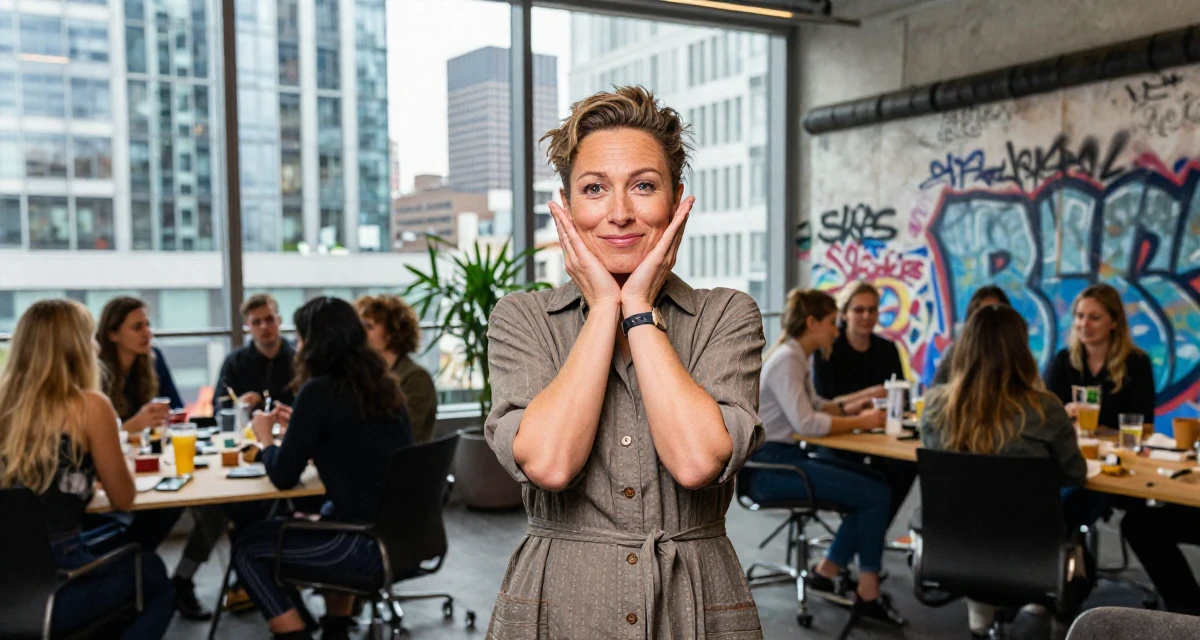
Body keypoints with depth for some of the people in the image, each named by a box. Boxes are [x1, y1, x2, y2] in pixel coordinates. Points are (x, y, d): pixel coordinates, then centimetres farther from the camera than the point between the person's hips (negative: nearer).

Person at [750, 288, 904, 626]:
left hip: (786, 458, 10)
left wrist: (846, 409, 5)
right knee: (876, 494, -11)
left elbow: (813, 405, 24)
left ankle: (826, 573, 11)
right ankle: (867, 594, 2)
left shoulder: (796, 358, 13)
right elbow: (805, 423, -26)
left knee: (877, 484, 5)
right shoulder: (786, 361, -17)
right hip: (770, 464, -10)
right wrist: (860, 422, -15)